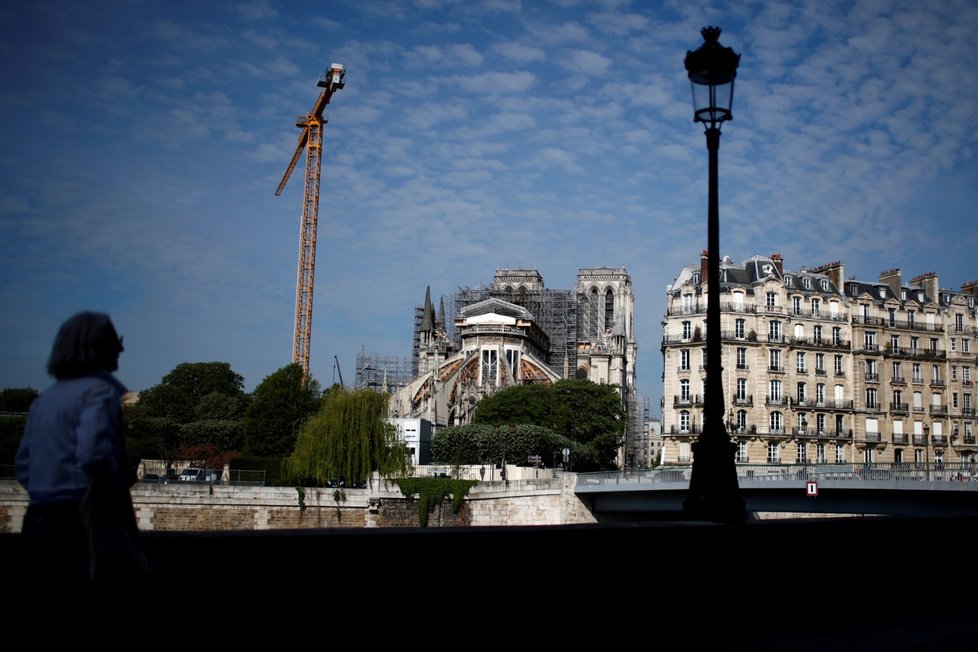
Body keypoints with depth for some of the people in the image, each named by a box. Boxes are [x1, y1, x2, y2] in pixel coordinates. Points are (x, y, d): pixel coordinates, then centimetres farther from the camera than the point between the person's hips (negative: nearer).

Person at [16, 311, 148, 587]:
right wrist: (121, 482, -9)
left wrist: (49, 496, 16)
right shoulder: (99, 391, -10)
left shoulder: (43, 399, 16)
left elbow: (22, 465, 15)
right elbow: (92, 453, -25)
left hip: (39, 521, 8)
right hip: (85, 523, -8)